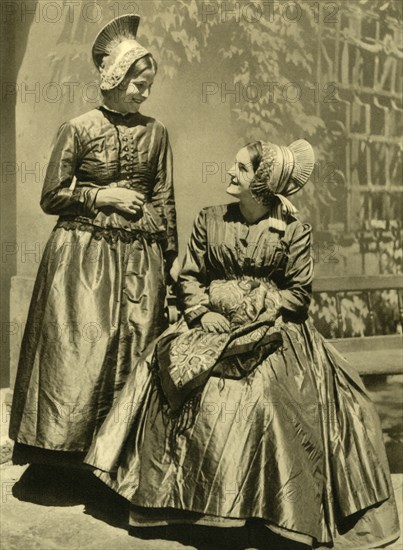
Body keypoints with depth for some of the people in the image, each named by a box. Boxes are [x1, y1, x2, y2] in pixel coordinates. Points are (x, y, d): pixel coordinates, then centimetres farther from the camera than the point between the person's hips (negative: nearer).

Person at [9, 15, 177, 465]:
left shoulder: (155, 132, 6)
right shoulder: (79, 129, -2)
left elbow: (164, 200, 10)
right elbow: (51, 197, 0)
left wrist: (170, 260, 9)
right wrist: (102, 196, -9)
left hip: (139, 258, 3)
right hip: (83, 256, -3)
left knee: (135, 352, 6)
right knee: (80, 350, -2)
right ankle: (70, 447, 12)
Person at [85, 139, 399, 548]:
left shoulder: (293, 230, 1)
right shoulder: (209, 219, 9)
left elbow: (299, 292, 0)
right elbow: (189, 276, 9)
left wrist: (260, 312, -12)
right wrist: (202, 314, -8)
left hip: (272, 332, -2)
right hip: (213, 326, 3)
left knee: (268, 397, -25)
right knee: (201, 395, -21)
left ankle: (282, 508, -10)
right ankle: (185, 498, -5)